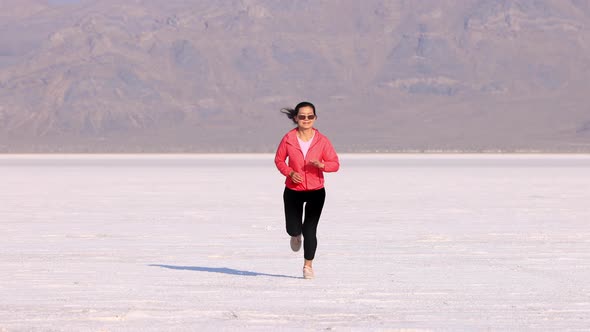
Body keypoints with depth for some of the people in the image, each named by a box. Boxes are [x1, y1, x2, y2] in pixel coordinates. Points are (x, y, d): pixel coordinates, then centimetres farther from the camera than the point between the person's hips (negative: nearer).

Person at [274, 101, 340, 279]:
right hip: (293, 191, 1)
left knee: (310, 229, -4)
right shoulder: (288, 139, -7)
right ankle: (296, 236, 43)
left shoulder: (322, 140, -7)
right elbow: (279, 160, 5)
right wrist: (290, 172, -13)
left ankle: (308, 266, 12)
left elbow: (335, 163, -3)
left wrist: (321, 164, -23)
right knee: (293, 229, 2)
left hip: (316, 191, -1)